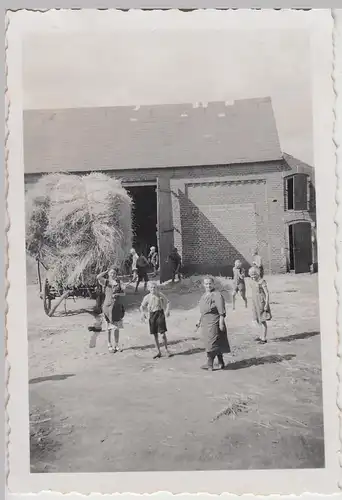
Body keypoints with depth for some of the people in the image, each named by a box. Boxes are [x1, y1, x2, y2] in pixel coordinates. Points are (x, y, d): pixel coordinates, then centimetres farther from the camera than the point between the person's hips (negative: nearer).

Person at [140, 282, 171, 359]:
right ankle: (158, 352, 19)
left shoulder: (160, 295, 0)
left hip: (160, 313, -2)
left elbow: (167, 302, 9)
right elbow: (142, 306, 12)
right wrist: (142, 313, -7)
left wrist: (167, 310, -8)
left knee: (163, 334, -7)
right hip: (151, 315, 2)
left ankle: (167, 350, 11)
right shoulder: (147, 297, 3)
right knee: (155, 335, 7)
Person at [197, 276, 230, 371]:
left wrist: (221, 323, -18)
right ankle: (221, 363, 23)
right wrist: (200, 321, 21)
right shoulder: (204, 295, 14)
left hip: (214, 322, -8)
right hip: (205, 323, 8)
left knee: (211, 343, -8)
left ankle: (210, 365, -4)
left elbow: (221, 312, -15)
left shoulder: (217, 295, -12)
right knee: (217, 344, 14)